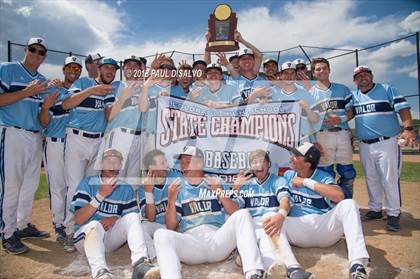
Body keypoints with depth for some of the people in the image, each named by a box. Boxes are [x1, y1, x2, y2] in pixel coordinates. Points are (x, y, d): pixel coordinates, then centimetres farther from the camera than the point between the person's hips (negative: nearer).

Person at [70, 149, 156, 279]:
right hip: (87, 234, -2)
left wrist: (116, 219, -16)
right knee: (95, 225, -33)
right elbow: (78, 219, -9)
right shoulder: (88, 183, 0)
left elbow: (132, 220, 5)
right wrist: (101, 195, -19)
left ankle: (140, 263, -37)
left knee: (132, 216, -22)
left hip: (111, 238, 2)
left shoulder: (126, 188, 7)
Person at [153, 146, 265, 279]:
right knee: (161, 234, -28)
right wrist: (171, 200, -6)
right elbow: (171, 227, 9)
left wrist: (220, 193, -5)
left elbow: (235, 214, 9)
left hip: (218, 239, 1)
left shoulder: (216, 184, 18)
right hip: (189, 241, 0)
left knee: (242, 215, -24)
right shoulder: (177, 188, 17)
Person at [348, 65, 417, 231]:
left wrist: (408, 129, -22)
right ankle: (375, 209, 26)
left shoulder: (387, 90, 2)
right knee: (371, 179, 13)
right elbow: (350, 113, 1)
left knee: (390, 179, -5)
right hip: (365, 145, 5)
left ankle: (393, 214, 7)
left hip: (387, 143, -4)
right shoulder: (354, 96, 14)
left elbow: (403, 108, -7)